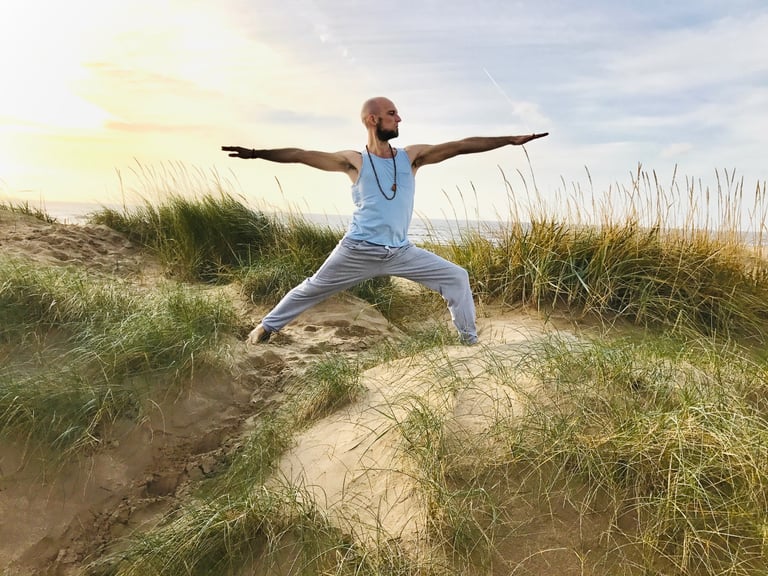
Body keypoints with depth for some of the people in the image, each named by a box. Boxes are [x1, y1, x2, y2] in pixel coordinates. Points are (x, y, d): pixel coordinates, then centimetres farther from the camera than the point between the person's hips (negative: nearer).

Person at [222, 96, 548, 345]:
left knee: (456, 277, 0)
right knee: (311, 289, 11)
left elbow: (463, 146, -4)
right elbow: (302, 155, -8)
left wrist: (511, 140, -7)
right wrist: (257, 153, -15)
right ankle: (266, 326, 33)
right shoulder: (354, 161, -4)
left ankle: (470, 340, 16)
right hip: (357, 252, -2)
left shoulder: (412, 156, 1)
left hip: (401, 252, 3)